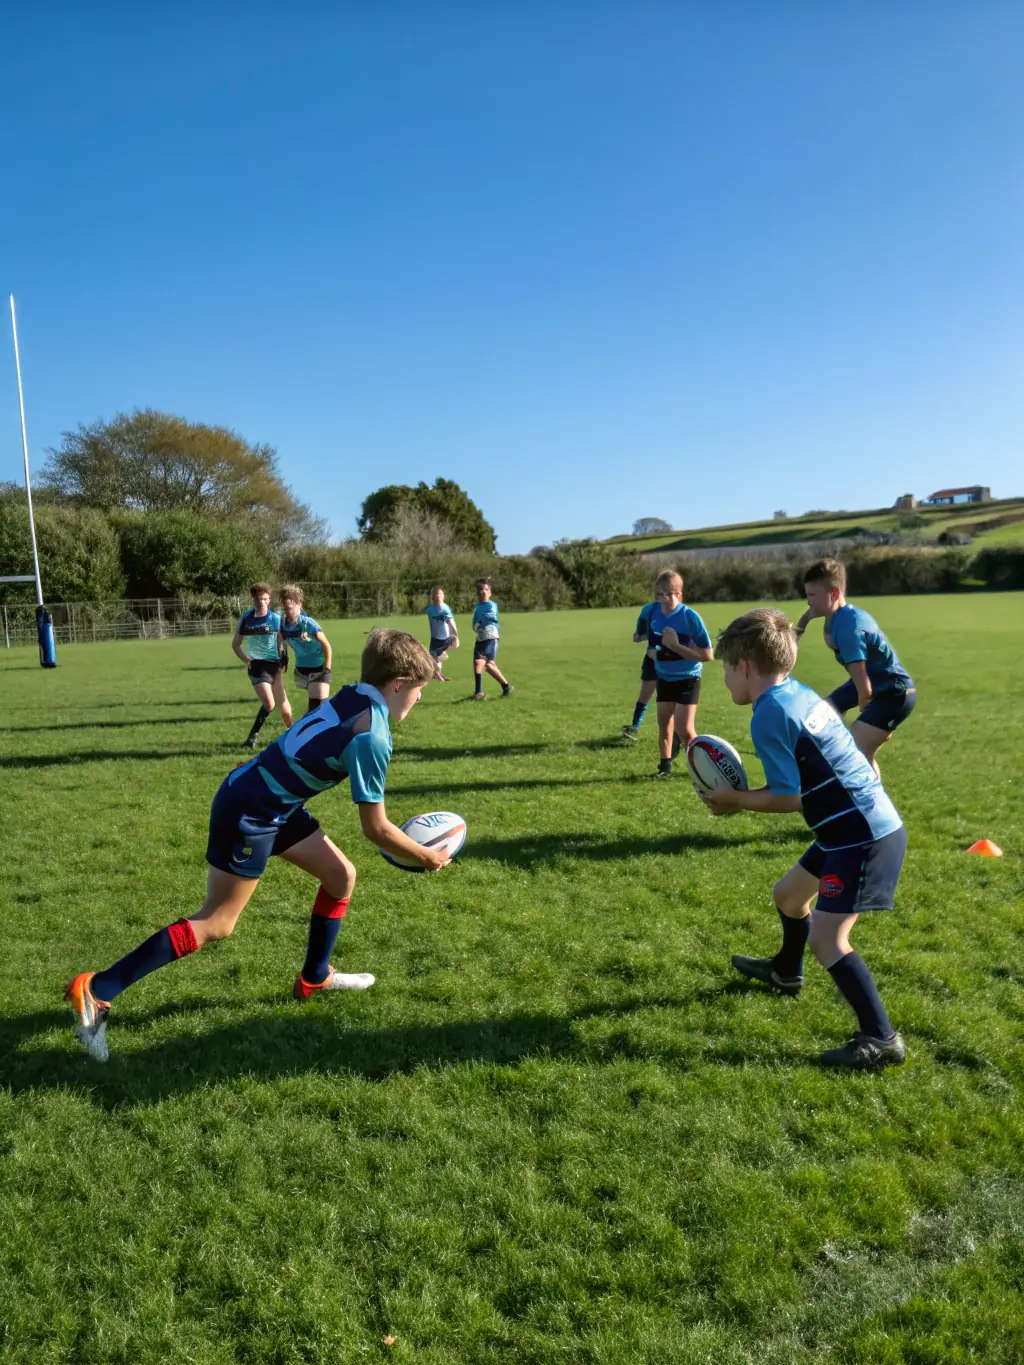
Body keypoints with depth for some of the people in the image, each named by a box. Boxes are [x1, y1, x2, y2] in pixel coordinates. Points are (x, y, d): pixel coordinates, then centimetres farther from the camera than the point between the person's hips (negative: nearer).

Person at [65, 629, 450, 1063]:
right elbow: (376, 830, -16)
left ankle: (315, 977, 30)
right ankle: (95, 990, 5)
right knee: (215, 925, 0)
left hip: (272, 802, 9)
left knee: (341, 875, 14)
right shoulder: (372, 737, -24)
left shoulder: (353, 696, 1)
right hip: (249, 814, -9)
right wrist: (427, 857, 0)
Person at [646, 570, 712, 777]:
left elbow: (707, 655, -21)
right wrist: (656, 653, -5)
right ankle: (665, 765, 28)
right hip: (664, 678, 5)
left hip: (688, 679, -5)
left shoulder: (689, 616, -22)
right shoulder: (654, 612, -6)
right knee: (664, 724, 12)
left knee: (684, 730, -10)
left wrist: (675, 645, -27)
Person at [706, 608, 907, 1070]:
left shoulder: (769, 715, -19)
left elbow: (788, 798, -18)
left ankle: (880, 1039, 0)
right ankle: (786, 971, 48)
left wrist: (735, 800, -4)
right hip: (867, 825, 10)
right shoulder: (801, 694, 9)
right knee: (788, 894, 24)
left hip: (863, 837, -10)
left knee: (826, 938, -8)